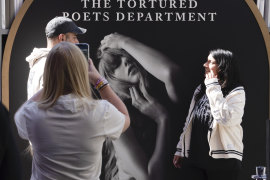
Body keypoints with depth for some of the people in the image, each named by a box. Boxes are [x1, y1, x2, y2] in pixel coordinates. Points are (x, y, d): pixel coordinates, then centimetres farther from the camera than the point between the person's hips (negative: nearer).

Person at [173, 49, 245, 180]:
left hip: (222, 160, -5)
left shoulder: (236, 92, -4)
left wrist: (213, 88, -14)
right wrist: (180, 150, 16)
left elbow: (225, 119, -22)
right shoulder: (200, 90, 15)